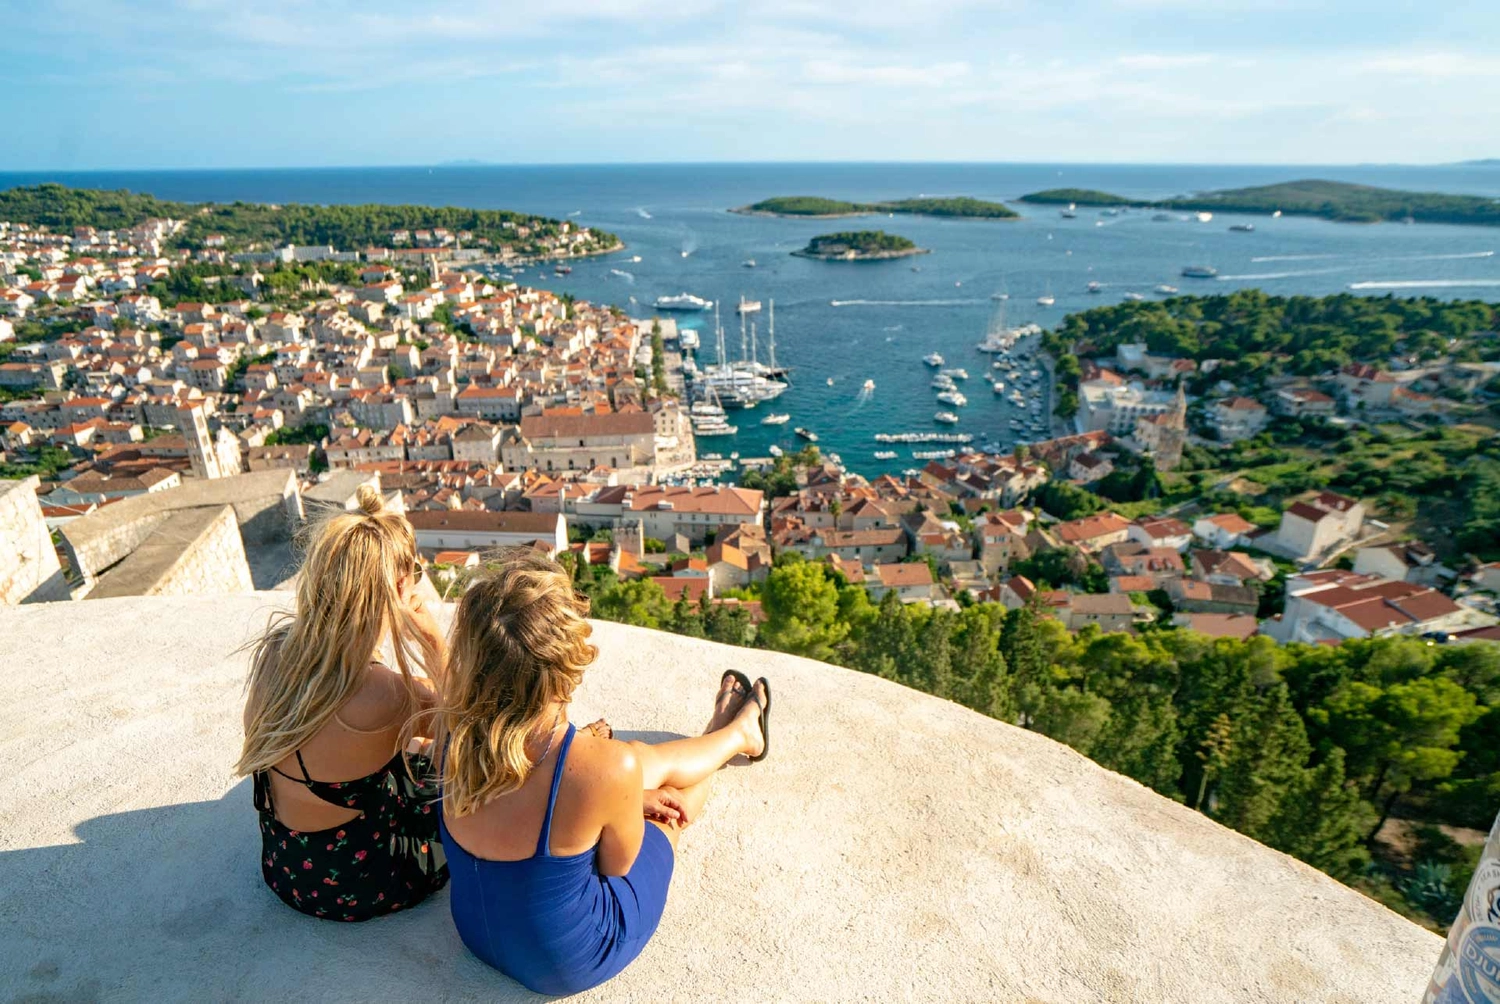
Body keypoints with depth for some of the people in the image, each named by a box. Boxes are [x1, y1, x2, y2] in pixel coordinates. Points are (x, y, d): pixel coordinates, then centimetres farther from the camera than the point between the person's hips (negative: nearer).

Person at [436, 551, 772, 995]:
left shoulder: (453, 729, -23)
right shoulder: (608, 768, -40)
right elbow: (618, 866, -18)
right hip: (570, 966, -4)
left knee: (651, 763, 19)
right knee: (652, 764, 16)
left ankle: (724, 737, 56)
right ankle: (738, 734, 54)